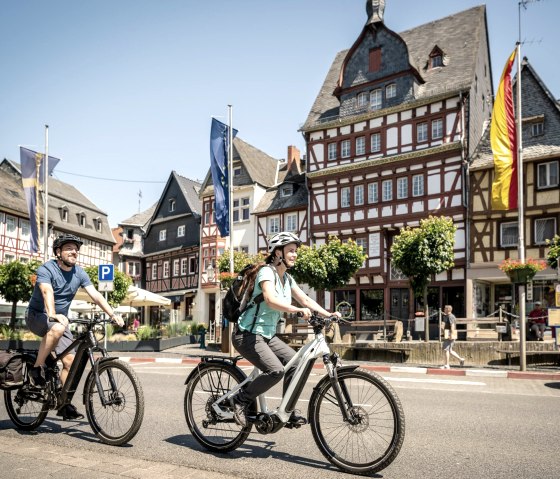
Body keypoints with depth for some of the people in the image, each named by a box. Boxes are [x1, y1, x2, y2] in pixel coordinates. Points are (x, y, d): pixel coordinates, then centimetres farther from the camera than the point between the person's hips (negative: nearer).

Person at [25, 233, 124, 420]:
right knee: (57, 328, -38)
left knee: (70, 360, -7)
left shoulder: (79, 273, -2)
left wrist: (113, 314, -20)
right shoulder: (46, 269, -17)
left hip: (60, 319, 5)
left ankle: (65, 404, 5)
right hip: (37, 315, -5)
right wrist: (52, 315, -53)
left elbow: (95, 295, -8)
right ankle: (37, 369, -20)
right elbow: (47, 292, -35)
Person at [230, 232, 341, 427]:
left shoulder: (287, 278, 9)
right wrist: (299, 310, -46)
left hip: (268, 335, 8)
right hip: (248, 334, -8)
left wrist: (328, 314, -9)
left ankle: (288, 411, 8)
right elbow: (271, 300, -34)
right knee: (276, 370, -23)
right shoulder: (267, 271, -17)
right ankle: (240, 399, -2)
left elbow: (305, 299, 4)